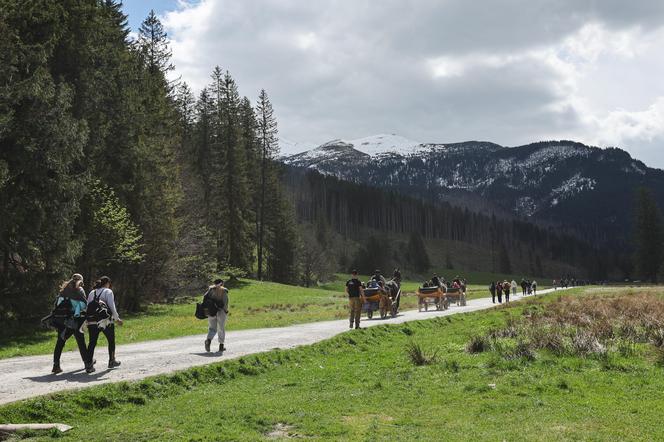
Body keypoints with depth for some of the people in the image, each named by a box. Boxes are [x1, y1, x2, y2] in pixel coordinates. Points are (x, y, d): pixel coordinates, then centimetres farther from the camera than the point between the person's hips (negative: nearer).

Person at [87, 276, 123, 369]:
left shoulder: (91, 293, 16)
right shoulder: (108, 292, -1)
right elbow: (112, 306, -9)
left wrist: (88, 321, 20)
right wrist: (117, 319, -4)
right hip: (106, 321, -5)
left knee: (92, 342, 13)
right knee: (111, 341, 11)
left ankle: (89, 361, 19)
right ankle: (112, 361, 14)